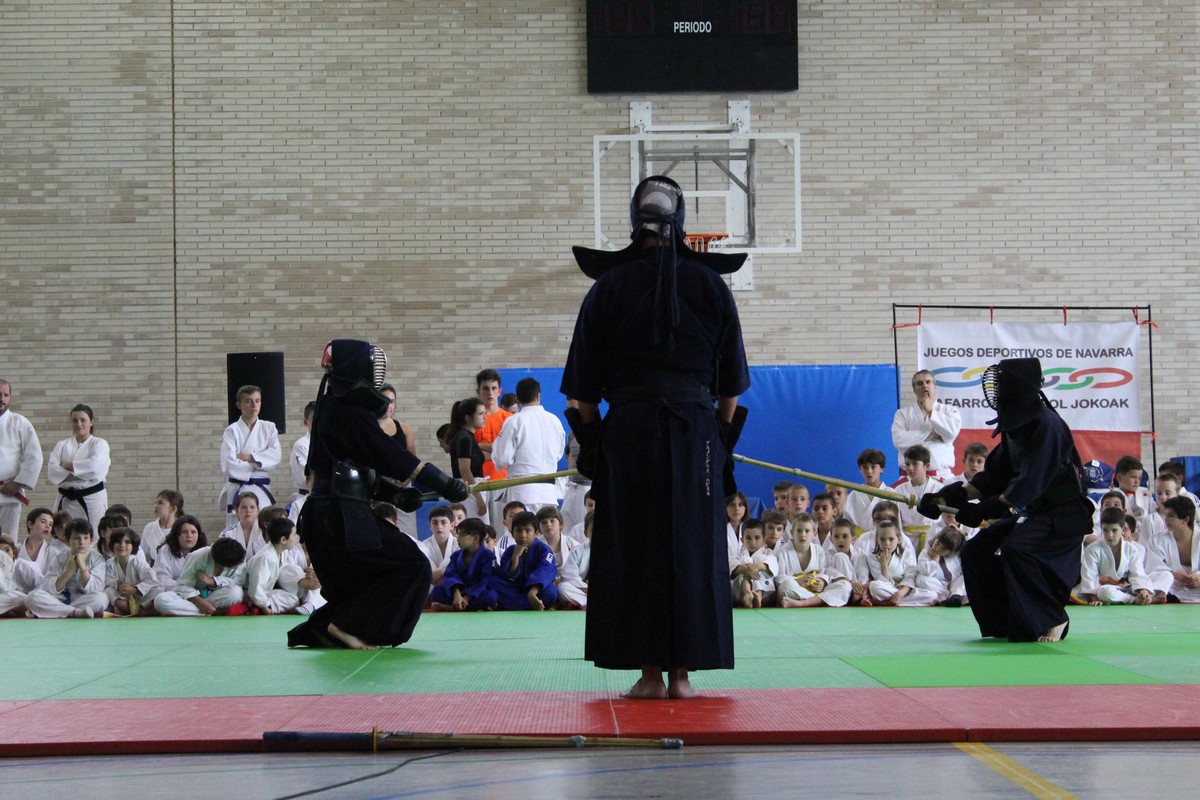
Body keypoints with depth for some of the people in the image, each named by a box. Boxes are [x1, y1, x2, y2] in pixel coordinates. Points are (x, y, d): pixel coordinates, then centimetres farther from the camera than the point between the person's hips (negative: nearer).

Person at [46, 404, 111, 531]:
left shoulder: (99, 444, 5)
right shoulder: (62, 445, 12)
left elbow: (95, 466, -16)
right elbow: (51, 472, -4)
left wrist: (68, 465, -7)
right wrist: (81, 475, -14)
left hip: (92, 500, -2)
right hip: (67, 500, 2)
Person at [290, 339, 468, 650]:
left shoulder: (334, 409, 15)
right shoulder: (350, 414, -15)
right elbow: (391, 457, -16)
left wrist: (397, 493, 9)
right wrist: (446, 485, -12)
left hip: (326, 516, 10)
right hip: (343, 517, -10)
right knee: (412, 566, -6)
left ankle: (317, 630, 17)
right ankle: (351, 626, -6)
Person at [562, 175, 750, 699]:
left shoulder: (610, 286, 2)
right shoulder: (710, 284, 5)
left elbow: (585, 383, 3)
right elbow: (732, 380, 8)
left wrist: (588, 439, 11)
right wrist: (722, 434, 16)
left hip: (628, 426, -1)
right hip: (695, 429, 1)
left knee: (632, 546, 4)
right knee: (692, 546, 5)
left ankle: (649, 672, 2)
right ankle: (681, 672, 5)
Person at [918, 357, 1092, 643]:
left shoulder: (1047, 426, -22)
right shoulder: (1014, 426, 6)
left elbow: (1027, 485, -28)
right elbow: (993, 476, 11)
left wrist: (982, 510, -30)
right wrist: (957, 494, -3)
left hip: (1065, 515, -10)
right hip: (1032, 512, 10)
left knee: (1015, 549, -30)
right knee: (975, 552, 2)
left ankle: (1052, 620, -13)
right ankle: (1006, 622, 13)